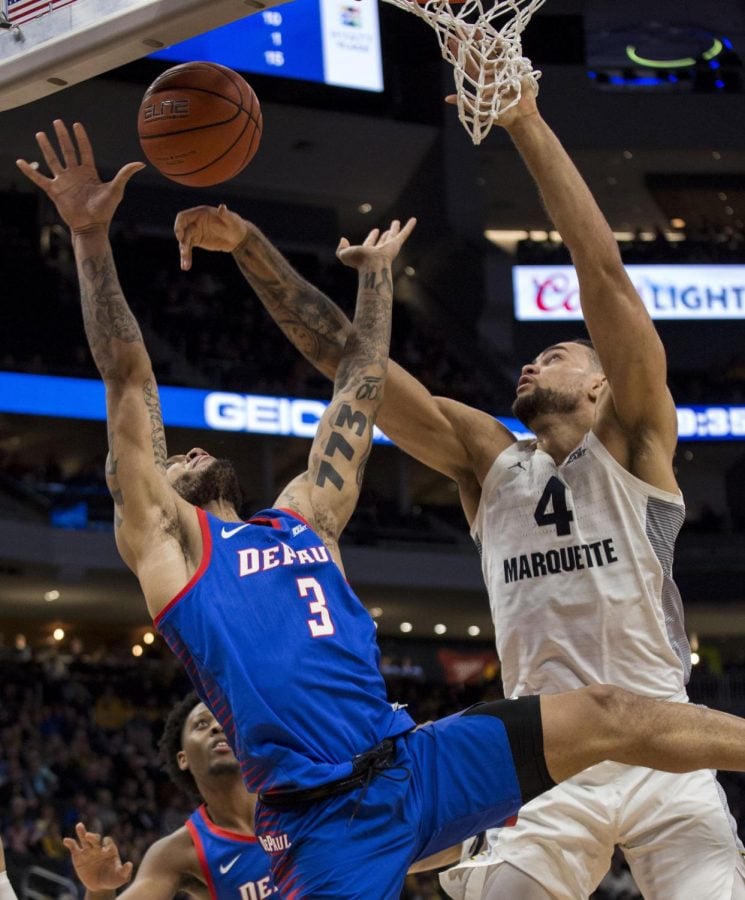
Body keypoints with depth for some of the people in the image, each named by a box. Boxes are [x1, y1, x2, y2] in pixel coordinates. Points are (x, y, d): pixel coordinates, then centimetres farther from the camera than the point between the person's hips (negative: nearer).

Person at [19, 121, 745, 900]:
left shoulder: (304, 517, 23)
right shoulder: (165, 540, 7)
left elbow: (358, 393, 31)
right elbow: (130, 386, 0)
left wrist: (375, 274, 35)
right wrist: (90, 238, -5)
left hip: (412, 764, 6)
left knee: (609, 717, 2)